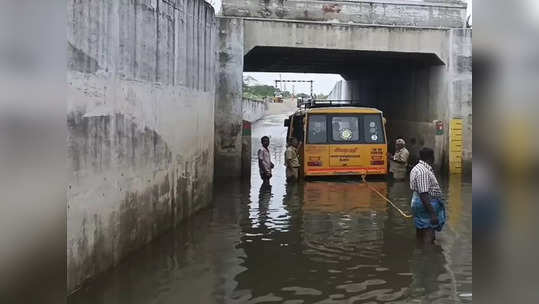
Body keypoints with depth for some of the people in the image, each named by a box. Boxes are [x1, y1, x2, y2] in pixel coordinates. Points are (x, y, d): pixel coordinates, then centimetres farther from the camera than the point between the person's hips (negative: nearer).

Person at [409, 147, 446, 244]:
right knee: (429, 238, -9)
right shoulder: (423, 171, -22)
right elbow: (423, 194, -27)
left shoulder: (417, 168, 12)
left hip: (419, 203, 11)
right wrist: (432, 213, -27)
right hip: (426, 204, -11)